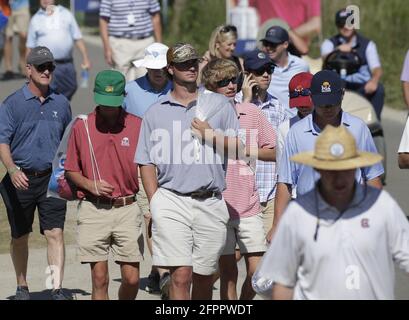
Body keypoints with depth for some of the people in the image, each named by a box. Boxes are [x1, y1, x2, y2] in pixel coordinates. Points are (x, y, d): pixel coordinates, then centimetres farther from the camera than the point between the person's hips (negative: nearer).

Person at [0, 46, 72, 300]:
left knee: (55, 233, -11)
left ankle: (57, 289, -16)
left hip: (52, 179, 1)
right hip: (21, 180, -1)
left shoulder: (61, 104, 9)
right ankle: (22, 286, 27)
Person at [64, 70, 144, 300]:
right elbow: (71, 170, 10)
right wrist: (90, 185, -9)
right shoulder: (82, 127, 2)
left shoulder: (137, 126, 2)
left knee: (132, 279, 0)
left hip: (128, 209, 0)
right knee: (100, 279, -1)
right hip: (93, 210, 0)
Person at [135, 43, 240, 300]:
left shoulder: (219, 104, 13)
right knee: (181, 275, -14)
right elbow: (147, 163, 9)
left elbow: (237, 148, 7)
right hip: (172, 201, -2)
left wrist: (211, 135, -10)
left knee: (204, 277, 8)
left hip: (211, 203, 2)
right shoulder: (156, 112, 11)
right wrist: (156, 204, -2)